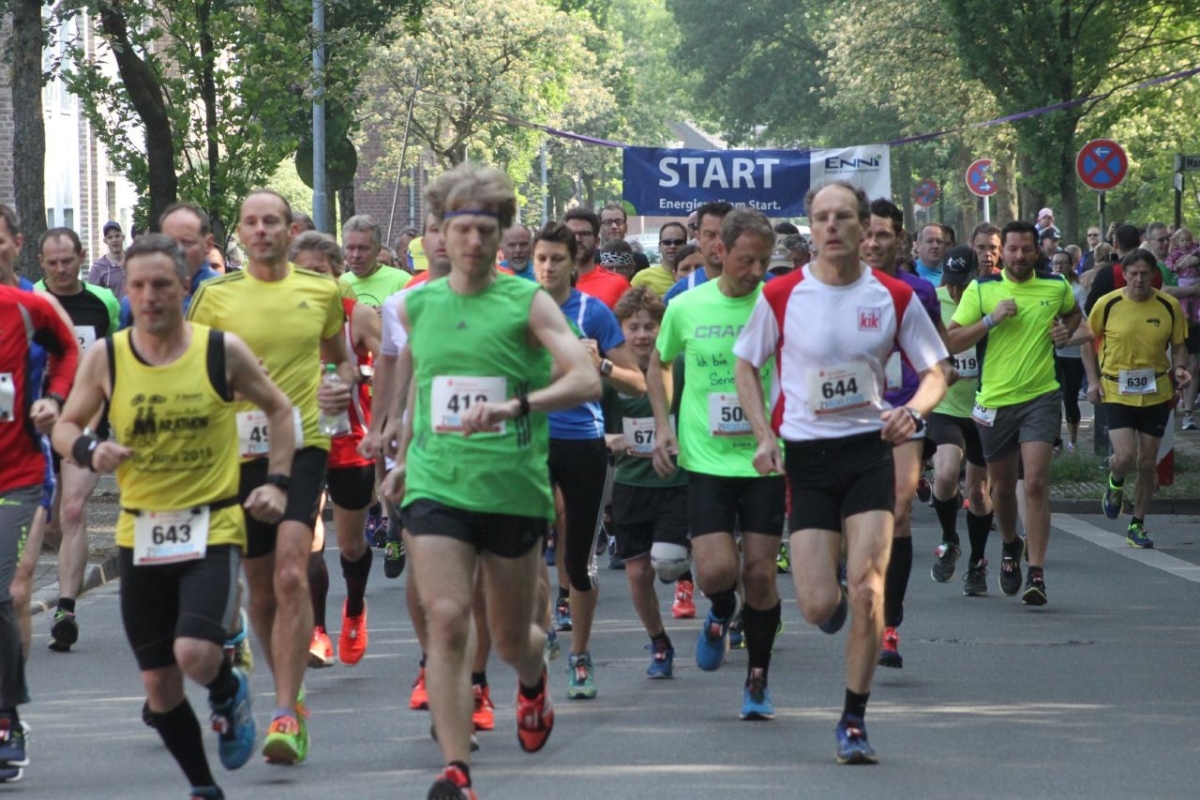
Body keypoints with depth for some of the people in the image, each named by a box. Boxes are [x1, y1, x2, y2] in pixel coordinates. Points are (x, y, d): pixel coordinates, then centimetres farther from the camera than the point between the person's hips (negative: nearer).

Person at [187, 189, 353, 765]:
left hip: (303, 442, -2)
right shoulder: (215, 296, 3)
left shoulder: (322, 291, 7)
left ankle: (285, 716, -21)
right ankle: (289, 694, 33)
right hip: (240, 450, 2)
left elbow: (340, 358, 21)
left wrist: (343, 387, 0)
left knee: (291, 574, -19)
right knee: (260, 586, 11)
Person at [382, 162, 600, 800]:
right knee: (446, 620, -16)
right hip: (436, 485, 1)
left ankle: (533, 680, 51)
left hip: (514, 489, -1)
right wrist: (405, 456, 28)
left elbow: (586, 380, -15)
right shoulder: (416, 306, 6)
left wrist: (516, 405, -29)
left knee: (512, 638, 12)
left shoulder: (527, 303, -4)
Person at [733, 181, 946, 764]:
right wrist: (764, 435, -4)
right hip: (806, 457, 0)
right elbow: (746, 365, 9)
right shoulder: (782, 296, -3)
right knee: (817, 606, -7)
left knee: (867, 589, -12)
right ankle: (836, 600, 33)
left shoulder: (894, 297, -1)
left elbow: (935, 373, 7)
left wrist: (912, 411, -14)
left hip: (869, 449, 0)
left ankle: (854, 721, 2)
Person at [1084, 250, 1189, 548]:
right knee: (1125, 457, -16)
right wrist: (1093, 380, -2)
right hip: (1117, 391, -2)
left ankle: (1137, 526, 20)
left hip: (1157, 392, 2)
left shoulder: (1169, 306, -2)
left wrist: (1179, 369, -12)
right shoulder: (1107, 305, -7)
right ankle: (1115, 483, 21)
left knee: (1147, 463, 5)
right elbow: (1088, 340, 6)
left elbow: (1178, 346, 9)